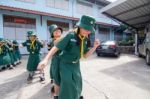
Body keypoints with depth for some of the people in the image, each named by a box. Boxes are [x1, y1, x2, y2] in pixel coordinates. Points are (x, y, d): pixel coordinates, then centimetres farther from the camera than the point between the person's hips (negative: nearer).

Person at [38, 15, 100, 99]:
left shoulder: (85, 39, -4)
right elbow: (56, 48, -22)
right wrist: (46, 60, -33)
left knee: (77, 85, 19)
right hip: (66, 65, -6)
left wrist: (95, 46, -14)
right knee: (68, 85, -14)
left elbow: (85, 55, -1)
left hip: (76, 65, 6)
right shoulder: (70, 36, -23)